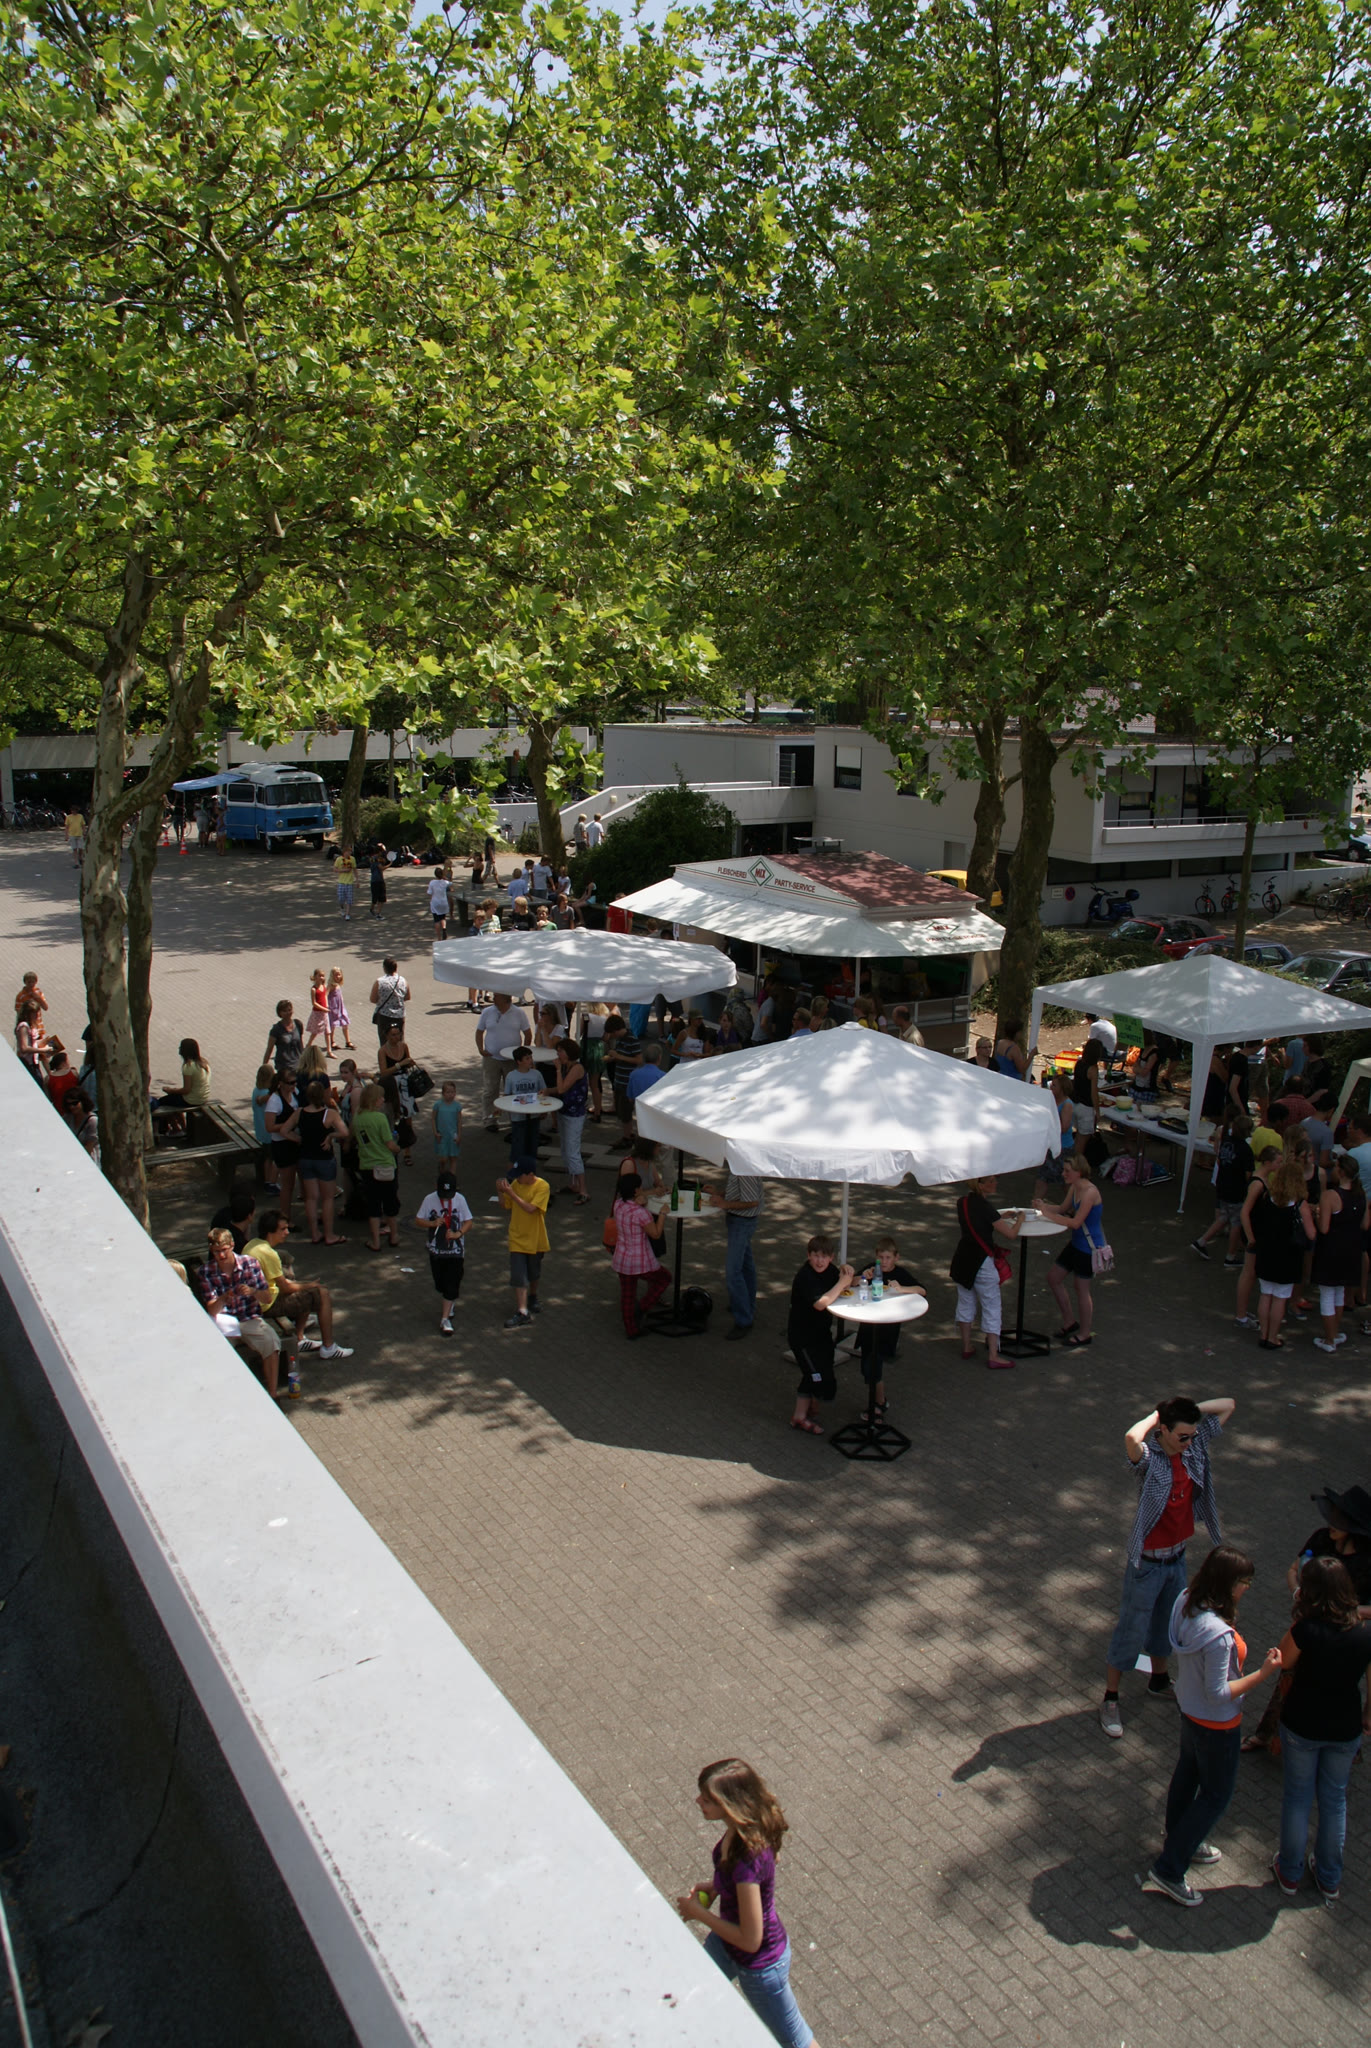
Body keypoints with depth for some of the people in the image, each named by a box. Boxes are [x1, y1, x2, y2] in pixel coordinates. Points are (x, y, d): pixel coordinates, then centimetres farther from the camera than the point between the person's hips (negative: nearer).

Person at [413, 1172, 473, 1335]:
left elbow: (468, 1222, -2)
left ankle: (445, 1319, 0)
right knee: (440, 1284, 15)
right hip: (436, 1249, 2)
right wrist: (433, 1223, -19)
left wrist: (458, 1234, -21)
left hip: (456, 1250, -2)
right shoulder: (429, 1199, -7)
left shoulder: (460, 1199, -8)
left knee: (451, 1286, -6)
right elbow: (418, 1220, 1)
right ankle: (449, 1304, 45)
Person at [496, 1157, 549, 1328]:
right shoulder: (515, 1184, -3)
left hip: (535, 1239, -2)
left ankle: (533, 1297, 46)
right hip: (517, 1238, 2)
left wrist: (511, 1193, -30)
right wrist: (500, 1192, -13)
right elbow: (505, 1206, 6)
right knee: (519, 1276, -7)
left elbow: (530, 1208, -28)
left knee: (533, 1273, 19)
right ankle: (522, 1313, -8)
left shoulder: (542, 1187, -18)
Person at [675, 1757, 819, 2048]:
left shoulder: (748, 1860, -41)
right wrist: (713, 1887, -7)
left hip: (760, 1963, -8)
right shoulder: (742, 1826, -17)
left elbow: (750, 1940, -31)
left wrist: (698, 1912, -21)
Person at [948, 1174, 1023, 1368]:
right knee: (991, 1308, 3)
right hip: (981, 1262, -7)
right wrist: (1019, 1219, 0)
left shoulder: (963, 1202, 2)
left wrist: (1001, 1217, 18)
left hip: (962, 1258, 7)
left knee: (965, 1303, 18)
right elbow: (1010, 1234, -18)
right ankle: (993, 1355, 7)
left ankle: (966, 1347, 27)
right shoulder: (985, 1207, -20)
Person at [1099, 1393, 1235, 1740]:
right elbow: (1131, 1438, -53)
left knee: (1167, 1624, 26)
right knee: (1131, 1633, 6)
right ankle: (1110, 1700, 23)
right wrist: (1156, 1415, -33)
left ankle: (1159, 1682, 49)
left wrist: (1188, 1409, -13)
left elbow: (1228, 1405, 0)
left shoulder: (1195, 1447, -8)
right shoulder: (1149, 1457, -27)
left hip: (1178, 1557, 7)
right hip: (1147, 1562, -6)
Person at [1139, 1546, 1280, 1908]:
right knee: (1216, 1796, 12)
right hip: (1216, 1723, -8)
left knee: (1188, 1772, 28)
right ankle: (1167, 1871, 19)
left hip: (1188, 1707, 8)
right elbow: (1218, 1693, -29)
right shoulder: (1218, 1634, -39)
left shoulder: (1186, 1600, -14)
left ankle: (1180, 1841, 52)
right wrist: (1263, 1674, -27)